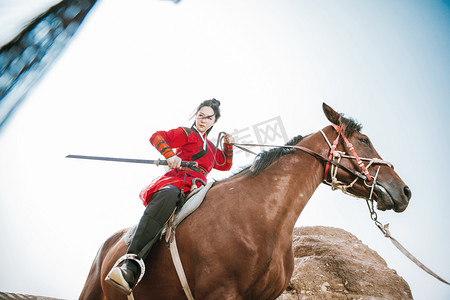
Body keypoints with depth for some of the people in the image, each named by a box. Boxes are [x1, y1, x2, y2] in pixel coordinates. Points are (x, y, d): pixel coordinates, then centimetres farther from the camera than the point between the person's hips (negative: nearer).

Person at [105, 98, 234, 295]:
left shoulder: (211, 148, 35)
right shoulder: (187, 134, 15)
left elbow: (225, 165, 46)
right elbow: (157, 137, 1)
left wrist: (228, 145, 29)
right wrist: (170, 154, -18)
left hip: (195, 190, 8)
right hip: (176, 181, -7)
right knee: (167, 196, -43)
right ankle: (131, 265, -56)